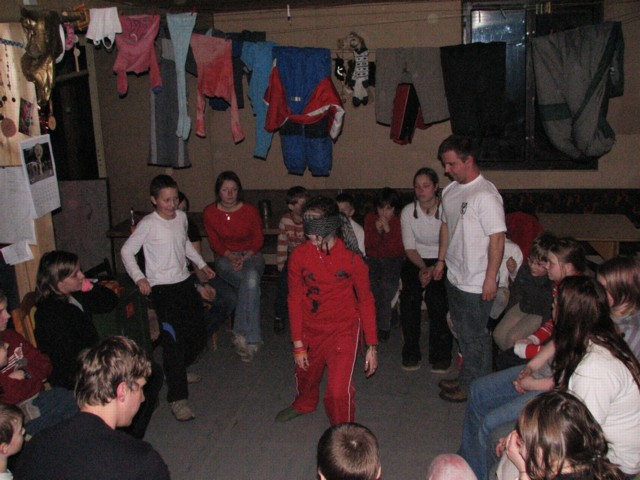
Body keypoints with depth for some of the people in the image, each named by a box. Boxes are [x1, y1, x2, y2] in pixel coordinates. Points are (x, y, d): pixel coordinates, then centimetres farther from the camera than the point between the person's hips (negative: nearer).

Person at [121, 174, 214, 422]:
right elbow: (127, 251, -9)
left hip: (185, 281, 7)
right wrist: (139, 277, -19)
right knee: (174, 339, -13)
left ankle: (177, 371, 38)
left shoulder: (181, 216, 6)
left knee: (198, 334, 11)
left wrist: (201, 264, 20)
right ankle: (177, 398, -6)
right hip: (162, 287, -7)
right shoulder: (148, 224, -13)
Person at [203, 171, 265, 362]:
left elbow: (258, 240, 3)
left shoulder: (250, 210, -5)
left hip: (251, 256, 0)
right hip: (225, 259, 0)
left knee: (251, 278, -37)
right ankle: (250, 338, -30)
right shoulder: (210, 213, -2)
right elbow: (215, 244, 3)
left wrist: (244, 257, -14)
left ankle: (242, 334, -31)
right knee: (252, 281, -33)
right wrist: (232, 256, -15)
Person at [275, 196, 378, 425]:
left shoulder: (351, 257, -18)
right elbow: (295, 299, -3)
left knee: (339, 391, -14)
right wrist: (298, 343, -3)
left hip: (343, 329, -3)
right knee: (305, 375, 26)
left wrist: (372, 346, -7)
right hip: (310, 328, 3)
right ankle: (303, 404, 62)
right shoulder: (299, 255, -13)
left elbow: (366, 300, -8)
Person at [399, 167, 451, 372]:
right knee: (409, 296, -23)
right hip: (416, 261, 2)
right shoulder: (408, 211, -4)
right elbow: (410, 248, 0)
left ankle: (440, 355, -9)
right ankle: (411, 353, -7)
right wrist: (423, 267, -17)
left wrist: (433, 269, -22)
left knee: (436, 297, -26)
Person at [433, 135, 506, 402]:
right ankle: (466, 378, 36)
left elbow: (497, 238, -22)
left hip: (476, 283, -9)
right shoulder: (450, 191, 7)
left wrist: (490, 278, -21)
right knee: (461, 330, 20)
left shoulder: (485, 195, -20)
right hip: (454, 277, 9)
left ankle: (474, 386, 22)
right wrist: (441, 260, 20)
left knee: (474, 335, 5)